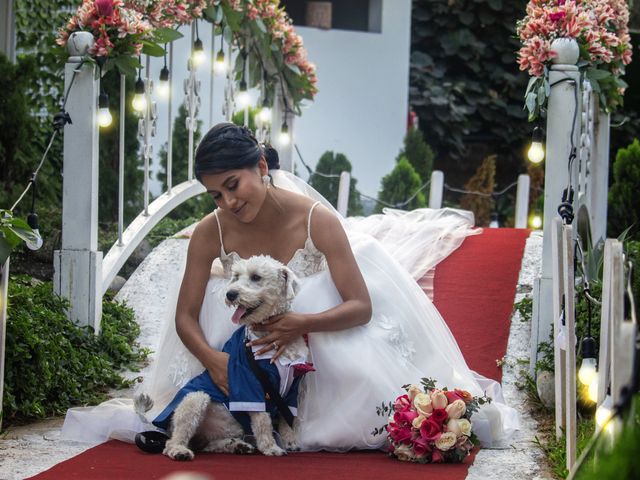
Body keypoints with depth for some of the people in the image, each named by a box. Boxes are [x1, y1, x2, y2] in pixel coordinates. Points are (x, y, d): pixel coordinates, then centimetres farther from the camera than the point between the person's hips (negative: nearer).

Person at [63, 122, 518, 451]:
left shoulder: (316, 220, -28)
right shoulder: (211, 232, -21)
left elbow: (361, 307, -28)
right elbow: (186, 317, -17)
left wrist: (303, 324, -48)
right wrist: (213, 358, -40)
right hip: (246, 333, 3)